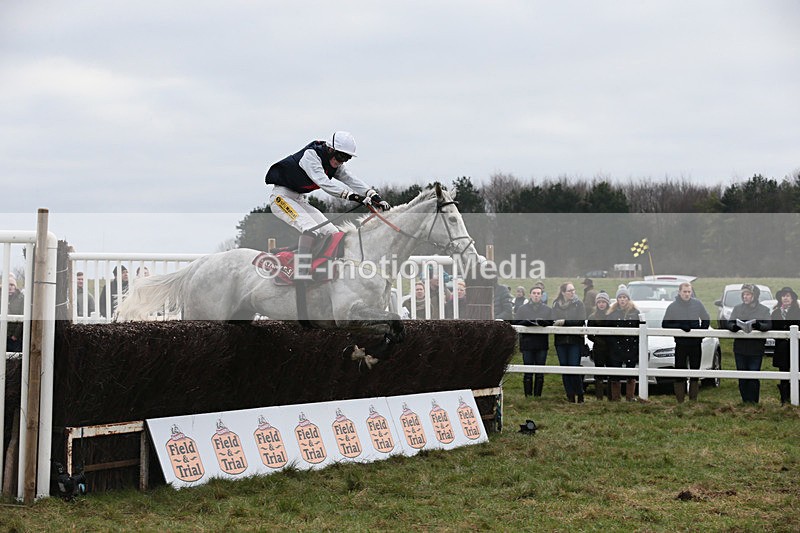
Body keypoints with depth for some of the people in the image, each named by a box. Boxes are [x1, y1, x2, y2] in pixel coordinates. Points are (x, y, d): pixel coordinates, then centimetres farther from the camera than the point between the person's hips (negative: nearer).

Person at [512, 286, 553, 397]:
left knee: (540, 373, 4)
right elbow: (514, 322, 0)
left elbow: (551, 323, 0)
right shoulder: (523, 309, 9)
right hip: (527, 344, -1)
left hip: (542, 345, 1)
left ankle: (538, 395, 10)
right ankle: (528, 396, 3)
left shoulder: (547, 309, 12)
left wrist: (541, 322, -19)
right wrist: (527, 322, -16)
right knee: (528, 372, -1)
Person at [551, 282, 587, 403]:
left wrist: (564, 322, -15)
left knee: (574, 367, -10)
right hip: (560, 341, 3)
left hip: (575, 340, -3)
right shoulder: (556, 305, 10)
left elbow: (581, 320, -9)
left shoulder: (578, 304, 1)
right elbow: (553, 320, 7)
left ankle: (579, 395, 0)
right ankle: (570, 396, 8)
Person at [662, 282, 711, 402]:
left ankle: (693, 400, 17)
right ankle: (680, 401, 0)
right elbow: (665, 324, -2)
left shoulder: (698, 304, 2)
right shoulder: (672, 307, -3)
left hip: (696, 343, 2)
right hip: (681, 344, -2)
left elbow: (706, 320, 12)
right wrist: (680, 326, -17)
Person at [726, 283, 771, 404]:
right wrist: (735, 327, -22)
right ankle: (745, 401, 14)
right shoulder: (737, 308, 9)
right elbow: (729, 324, 3)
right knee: (742, 378, 6)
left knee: (754, 377, -3)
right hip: (740, 348, 3)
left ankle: (753, 402, 3)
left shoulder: (763, 310, 3)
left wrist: (758, 326, -28)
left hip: (756, 349, -2)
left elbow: (769, 325, -7)